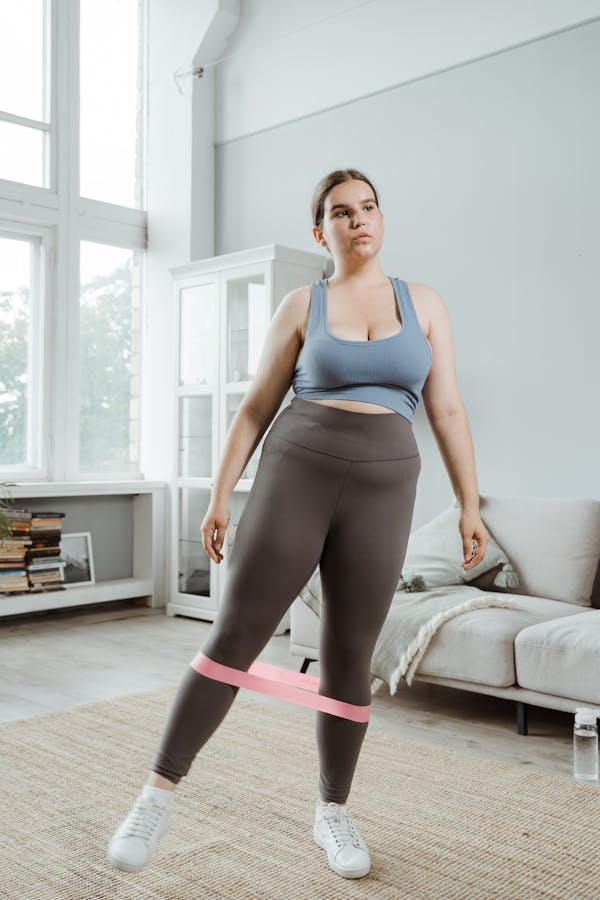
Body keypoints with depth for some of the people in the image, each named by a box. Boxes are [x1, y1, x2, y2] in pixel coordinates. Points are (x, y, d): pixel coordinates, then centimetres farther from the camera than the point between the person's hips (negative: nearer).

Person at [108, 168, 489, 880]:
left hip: (382, 489, 1)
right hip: (296, 473, -1)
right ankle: (160, 792, 10)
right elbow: (257, 406, 8)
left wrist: (470, 505, 5)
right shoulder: (301, 306, 7)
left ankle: (333, 810, 24)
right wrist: (221, 495, 4)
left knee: (348, 658, 6)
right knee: (234, 639, -5)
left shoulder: (424, 304, 10)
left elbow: (447, 410, 9)